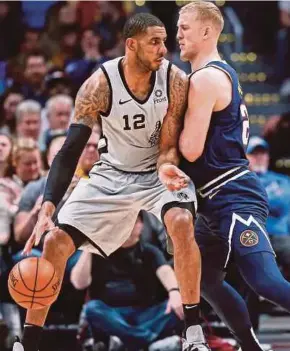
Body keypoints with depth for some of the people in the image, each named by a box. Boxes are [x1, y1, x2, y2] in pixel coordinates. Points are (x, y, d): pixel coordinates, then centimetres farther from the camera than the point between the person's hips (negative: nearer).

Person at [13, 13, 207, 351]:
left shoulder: (175, 80, -21)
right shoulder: (99, 85, -22)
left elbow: (169, 146, -16)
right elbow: (70, 151, -22)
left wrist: (167, 167, -42)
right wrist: (46, 210, -33)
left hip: (159, 171, -1)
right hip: (112, 173, 1)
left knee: (182, 223, -32)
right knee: (55, 241, -8)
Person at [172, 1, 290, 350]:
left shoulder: (205, 79, -14)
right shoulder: (223, 73, 17)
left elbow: (191, 149, -18)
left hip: (233, 197, -11)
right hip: (218, 201, 11)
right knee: (205, 279, 18)